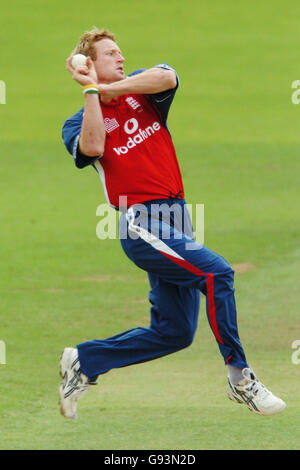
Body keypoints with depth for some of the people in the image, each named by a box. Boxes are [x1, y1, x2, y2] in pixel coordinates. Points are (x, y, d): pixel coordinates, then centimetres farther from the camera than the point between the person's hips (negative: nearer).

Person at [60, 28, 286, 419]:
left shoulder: (141, 90, 13)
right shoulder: (79, 123, 3)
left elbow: (167, 77, -11)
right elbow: (92, 146, -22)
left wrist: (110, 88, -9)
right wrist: (91, 89, -15)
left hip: (175, 219, 6)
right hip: (141, 223, -6)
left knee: (173, 333, 8)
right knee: (216, 272, -25)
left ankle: (84, 361, 20)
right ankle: (240, 378, -20)